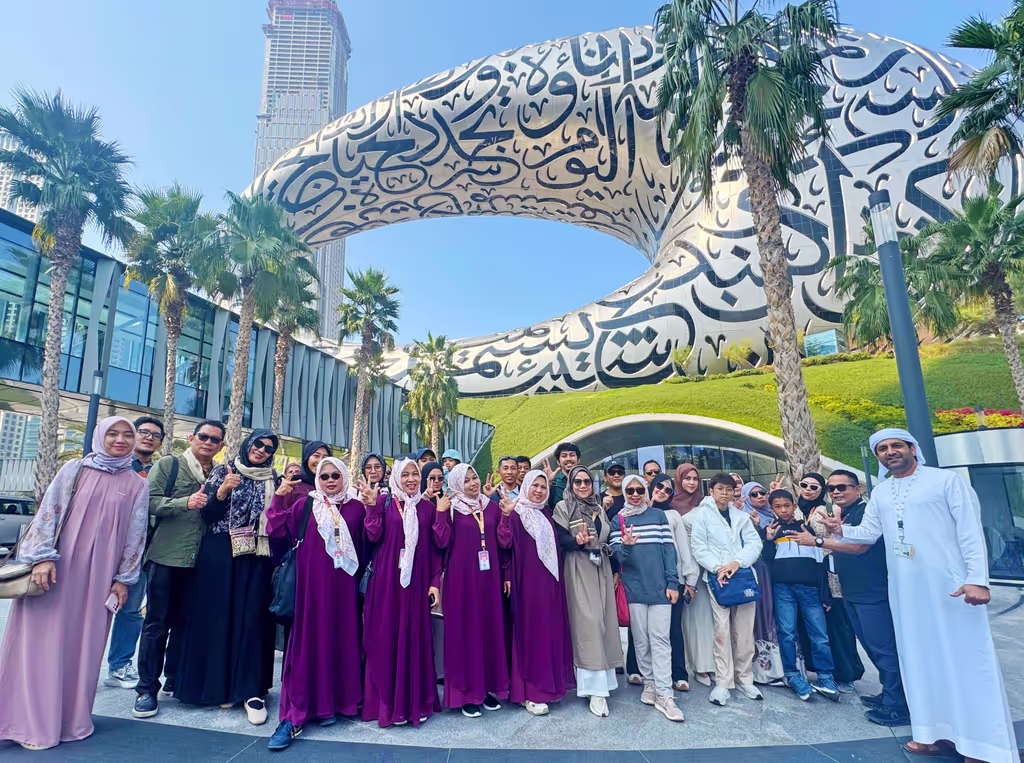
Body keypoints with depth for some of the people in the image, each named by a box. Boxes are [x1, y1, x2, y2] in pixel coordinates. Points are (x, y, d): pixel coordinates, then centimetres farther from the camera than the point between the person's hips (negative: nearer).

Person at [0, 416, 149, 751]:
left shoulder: (138, 485, 5)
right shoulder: (74, 469, 2)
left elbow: (135, 534, 5)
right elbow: (49, 510, -3)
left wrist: (123, 577, 3)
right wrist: (42, 556, -14)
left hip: (99, 574, 1)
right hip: (57, 566, -1)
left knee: (85, 642, 6)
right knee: (45, 638, 2)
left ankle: (71, 717, 20)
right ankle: (33, 721, 14)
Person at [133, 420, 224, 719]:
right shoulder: (167, 465, 2)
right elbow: (150, 502, -8)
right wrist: (185, 502, -19)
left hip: (199, 561, 3)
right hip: (166, 556, -3)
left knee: (184, 623, 13)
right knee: (157, 623, 4)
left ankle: (175, 681, 27)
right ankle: (147, 688, 15)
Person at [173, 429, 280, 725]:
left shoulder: (271, 481, 11)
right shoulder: (223, 472, 7)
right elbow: (207, 515, 0)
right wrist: (221, 493, -16)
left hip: (256, 558, 1)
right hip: (220, 555, -1)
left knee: (252, 618, -2)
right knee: (218, 615, 2)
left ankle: (249, 690, 5)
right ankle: (218, 685, 17)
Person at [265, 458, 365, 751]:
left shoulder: (356, 508, 8)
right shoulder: (305, 504, 5)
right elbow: (279, 532, -4)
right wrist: (278, 499, -11)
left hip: (344, 583, 2)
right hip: (312, 581, -2)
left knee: (343, 638, 7)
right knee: (310, 639, -1)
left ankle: (335, 700, 24)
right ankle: (294, 715, 5)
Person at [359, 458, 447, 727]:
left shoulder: (428, 507, 8)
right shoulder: (384, 501, 2)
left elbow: (439, 544, 3)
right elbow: (373, 536, -8)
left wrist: (441, 513, -11)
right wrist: (371, 506, -17)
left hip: (417, 582, 2)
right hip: (387, 579, -2)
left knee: (416, 639, 6)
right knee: (386, 638, 3)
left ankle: (416, 701, 21)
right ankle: (387, 703, 18)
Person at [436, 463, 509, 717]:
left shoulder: (491, 506, 8)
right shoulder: (450, 508, -1)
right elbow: (442, 543, -13)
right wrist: (440, 513, -20)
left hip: (488, 577, 4)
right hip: (461, 578, -4)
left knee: (490, 628, 9)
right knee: (464, 630, 2)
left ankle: (488, 687, 24)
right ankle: (466, 692, 14)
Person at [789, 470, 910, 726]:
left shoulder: (865, 511, -12)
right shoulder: (841, 515, 15)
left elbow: (859, 545, -24)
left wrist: (817, 541, -21)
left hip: (873, 592, -9)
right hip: (851, 593, 9)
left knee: (883, 647, -5)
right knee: (873, 647, 17)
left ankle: (898, 707, 3)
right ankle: (889, 694, 28)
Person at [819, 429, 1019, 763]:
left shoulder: (946, 480, -4)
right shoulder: (880, 492, 13)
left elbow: (971, 532, -9)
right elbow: (870, 532, 12)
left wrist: (978, 579, -17)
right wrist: (841, 529, -8)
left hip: (950, 584, -5)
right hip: (904, 588, 6)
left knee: (965, 657, -2)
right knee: (922, 657, 11)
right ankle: (939, 734, 21)